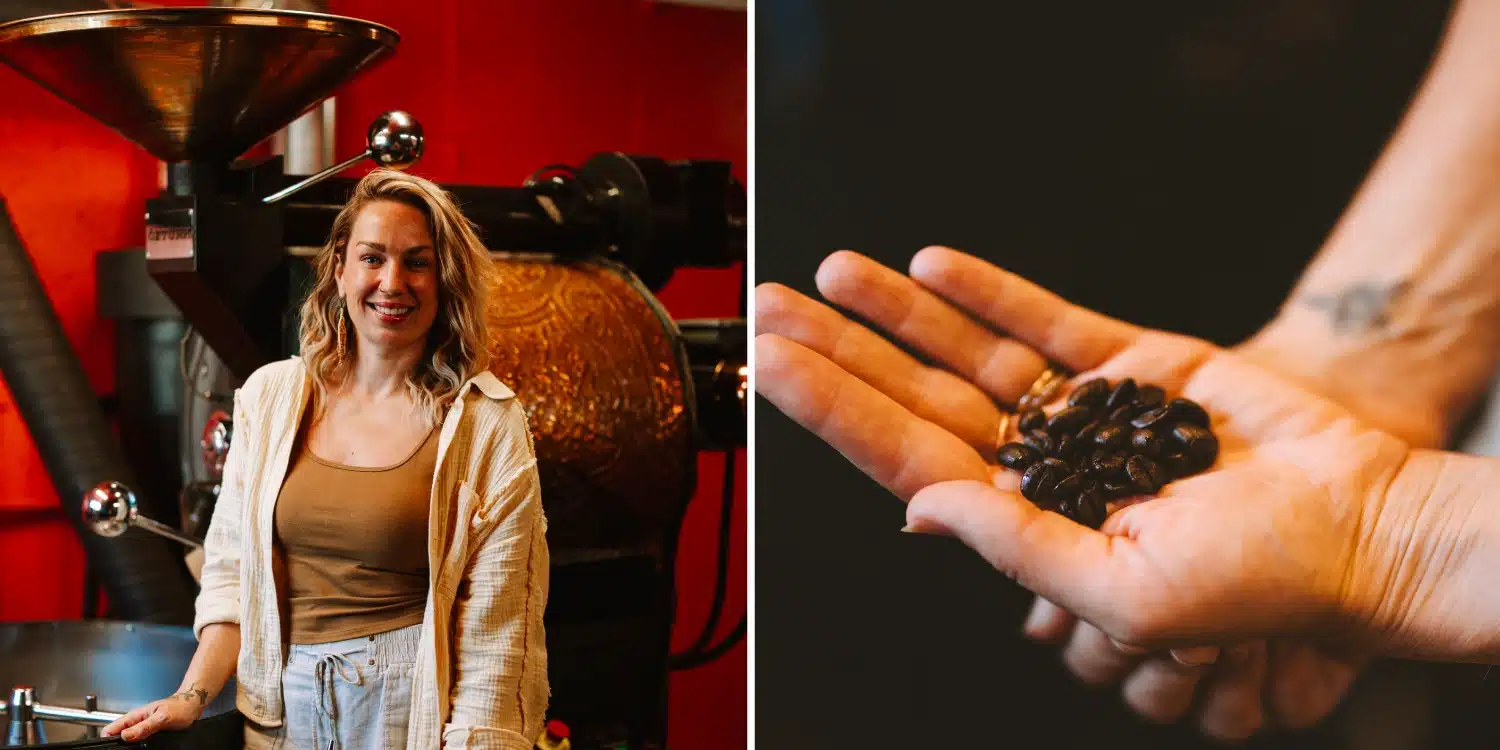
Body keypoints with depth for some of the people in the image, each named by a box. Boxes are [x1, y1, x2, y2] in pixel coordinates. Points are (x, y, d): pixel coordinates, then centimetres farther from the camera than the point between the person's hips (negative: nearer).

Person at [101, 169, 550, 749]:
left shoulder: (487, 425, -8)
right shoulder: (269, 396, 2)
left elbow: (495, 624, -11)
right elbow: (233, 567, 6)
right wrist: (193, 695, -3)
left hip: (409, 702, -3)